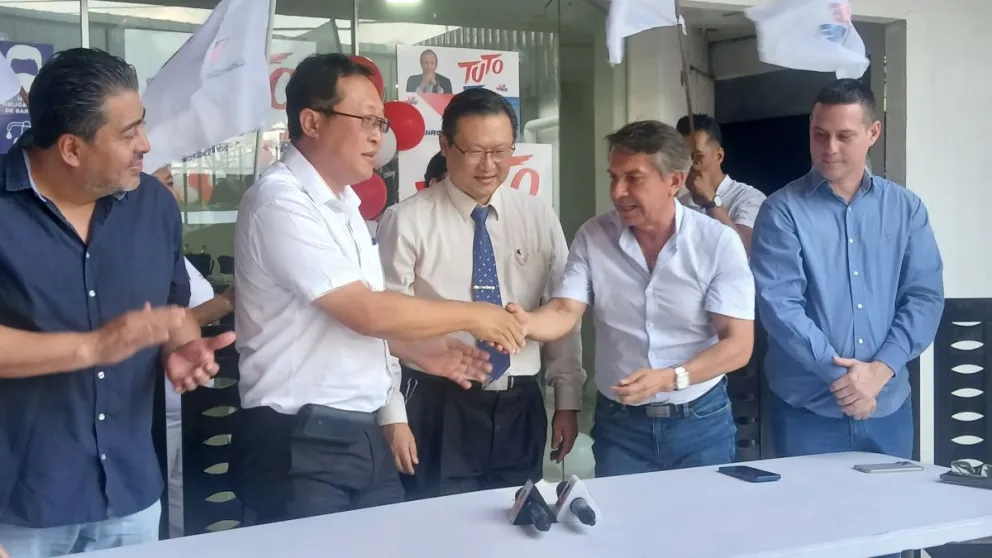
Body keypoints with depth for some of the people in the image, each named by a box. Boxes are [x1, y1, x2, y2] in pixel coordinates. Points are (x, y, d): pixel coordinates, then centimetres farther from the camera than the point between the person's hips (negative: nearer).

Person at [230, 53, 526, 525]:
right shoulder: (280, 202, -17)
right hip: (301, 445, -8)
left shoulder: (341, 203, 12)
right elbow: (366, 312, -21)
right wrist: (472, 315, -11)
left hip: (364, 437, 9)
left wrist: (423, 352, 6)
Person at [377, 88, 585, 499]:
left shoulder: (540, 218, 4)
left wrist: (567, 401, 6)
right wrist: (394, 416, -8)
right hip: (438, 408, -3)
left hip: (521, 408, 4)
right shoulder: (407, 221, -7)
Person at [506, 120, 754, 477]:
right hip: (619, 424, 1)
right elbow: (565, 312, -12)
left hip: (700, 422, -1)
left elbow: (738, 344, -13)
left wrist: (670, 378, -27)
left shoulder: (719, 243, -11)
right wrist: (526, 323, -34)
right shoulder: (593, 237, -5)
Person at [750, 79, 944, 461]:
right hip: (808, 410, -3)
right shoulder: (783, 211, -5)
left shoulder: (906, 208, 6)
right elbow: (779, 304, -13)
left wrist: (880, 369, -13)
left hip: (888, 407, 3)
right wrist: (839, 374, -19)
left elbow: (925, 296, 0)